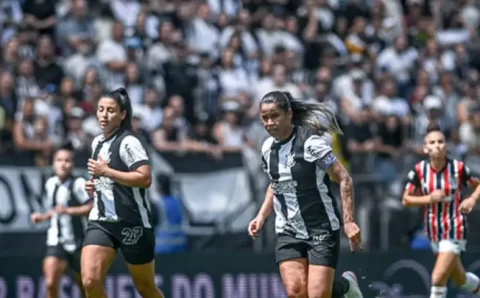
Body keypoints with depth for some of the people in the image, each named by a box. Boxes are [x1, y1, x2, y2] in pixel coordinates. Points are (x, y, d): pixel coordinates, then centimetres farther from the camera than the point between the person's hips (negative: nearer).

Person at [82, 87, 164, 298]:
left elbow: (145, 179, -23)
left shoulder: (128, 142, -11)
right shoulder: (97, 143, 13)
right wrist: (95, 185, 9)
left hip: (132, 224, -6)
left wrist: (106, 172, -23)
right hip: (101, 221, 6)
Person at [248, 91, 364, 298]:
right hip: (288, 232, 5)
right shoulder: (268, 147, 5)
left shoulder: (311, 142, -15)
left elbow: (344, 178, -14)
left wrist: (349, 220, -20)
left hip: (322, 229, -5)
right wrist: (262, 216, 11)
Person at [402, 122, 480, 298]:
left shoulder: (458, 168, -12)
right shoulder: (419, 170, -7)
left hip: (455, 230, -4)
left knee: (438, 278, -15)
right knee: (460, 280, 17)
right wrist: (429, 198, -17)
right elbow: (406, 199, -1)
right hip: (434, 231, 4)